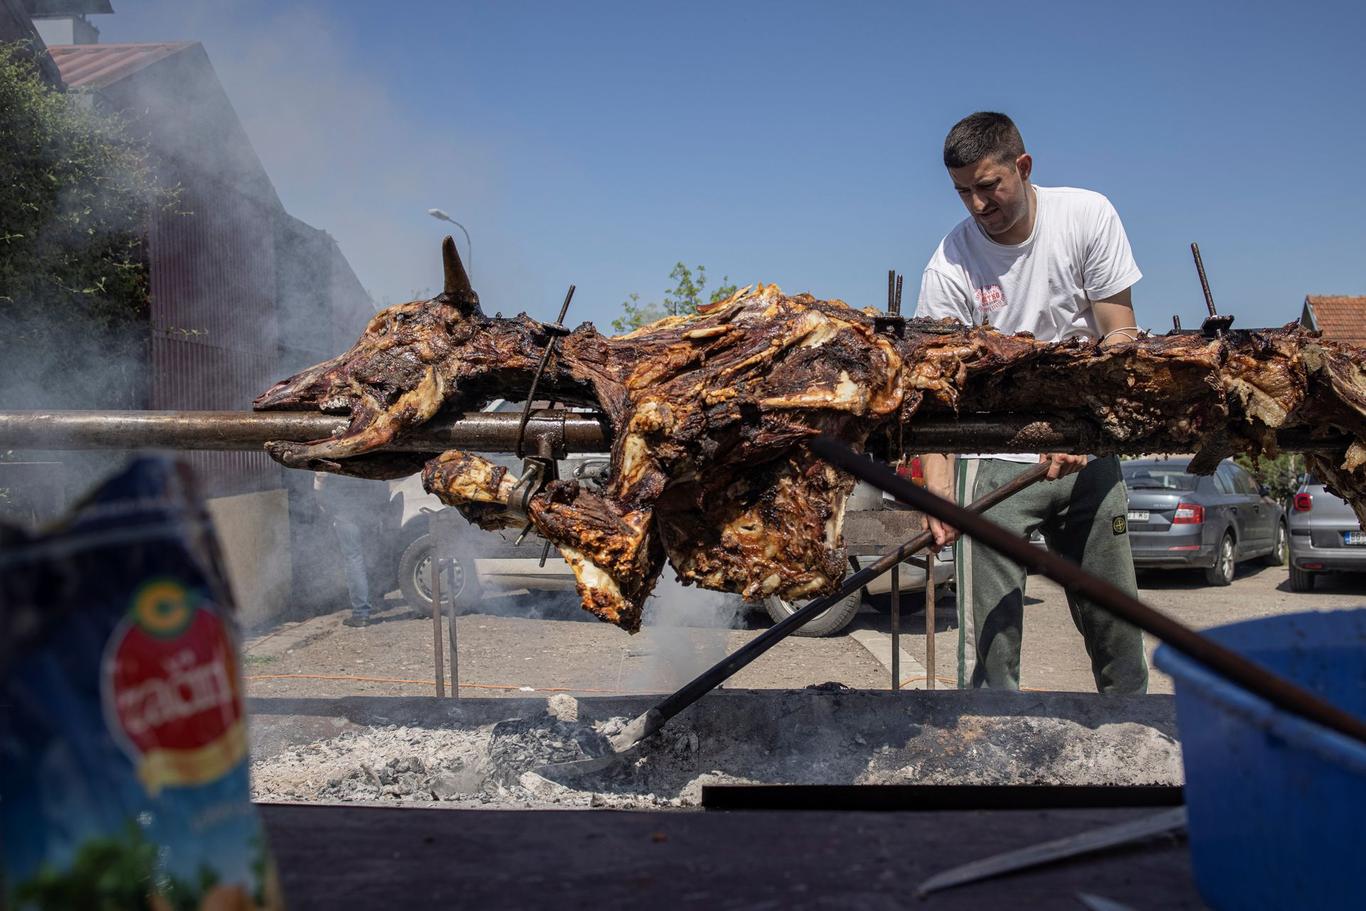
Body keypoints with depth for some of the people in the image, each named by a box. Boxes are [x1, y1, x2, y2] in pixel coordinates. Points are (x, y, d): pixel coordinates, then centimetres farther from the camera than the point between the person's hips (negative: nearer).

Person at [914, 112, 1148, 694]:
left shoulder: (1087, 215, -4)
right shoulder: (949, 266, -10)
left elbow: (1121, 334, -4)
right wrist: (939, 491, -28)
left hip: (1089, 451, 2)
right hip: (995, 457, -2)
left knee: (1115, 622, 7)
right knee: (989, 634, -9)